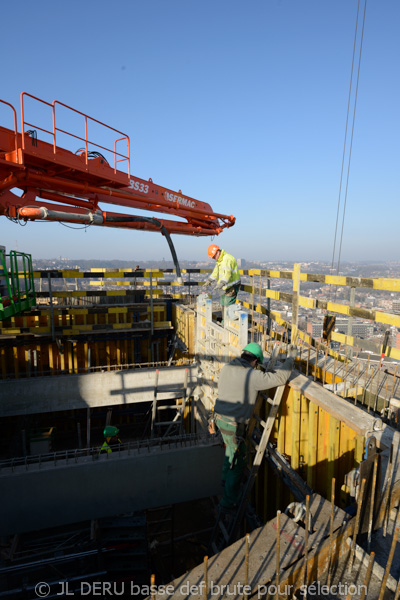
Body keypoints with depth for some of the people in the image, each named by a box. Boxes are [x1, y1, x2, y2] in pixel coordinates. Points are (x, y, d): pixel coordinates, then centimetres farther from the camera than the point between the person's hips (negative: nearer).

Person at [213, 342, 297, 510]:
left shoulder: (226, 368, -1)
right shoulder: (253, 376, -22)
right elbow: (280, 378, -19)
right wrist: (291, 358, -6)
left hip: (220, 418, 8)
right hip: (233, 425, -8)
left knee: (231, 449, 32)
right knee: (237, 461, 12)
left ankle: (226, 479, 55)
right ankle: (229, 502, 27)